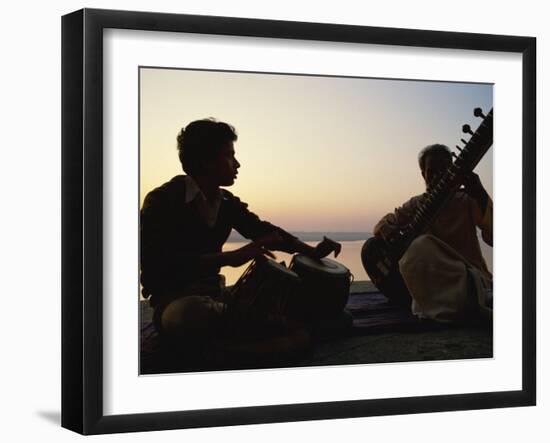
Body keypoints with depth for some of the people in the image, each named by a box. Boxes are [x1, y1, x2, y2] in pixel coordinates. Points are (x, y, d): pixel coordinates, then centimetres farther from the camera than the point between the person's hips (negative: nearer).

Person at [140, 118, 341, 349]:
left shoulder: (227, 203, 8)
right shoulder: (162, 201, -16)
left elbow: (263, 230, 15)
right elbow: (157, 263, -29)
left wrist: (313, 252, -2)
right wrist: (229, 257, -37)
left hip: (213, 294, 7)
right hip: (173, 300, -7)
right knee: (188, 313, -42)